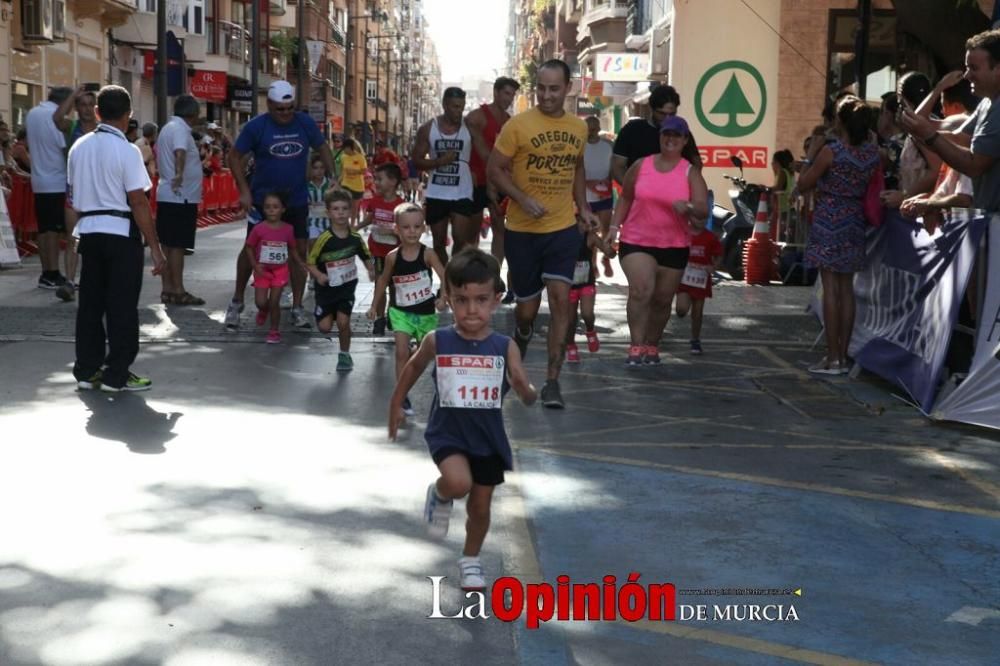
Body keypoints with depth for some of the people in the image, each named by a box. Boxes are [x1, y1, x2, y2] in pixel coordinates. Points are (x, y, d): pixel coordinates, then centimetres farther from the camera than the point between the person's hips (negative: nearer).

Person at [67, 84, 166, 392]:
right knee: (121, 306, 1)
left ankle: (87, 370, 18)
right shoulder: (127, 151, -12)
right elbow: (138, 203, -15)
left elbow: (74, 197, 13)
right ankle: (117, 374, 6)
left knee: (90, 302, 13)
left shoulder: (79, 147, 7)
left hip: (89, 231, 6)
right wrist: (155, 247, -12)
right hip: (120, 233, -6)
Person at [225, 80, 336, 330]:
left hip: (297, 200, 2)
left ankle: (297, 307, 12)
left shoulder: (305, 123, -3)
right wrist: (244, 190, -12)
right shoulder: (256, 126, -10)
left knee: (300, 251, 1)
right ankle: (237, 302, 20)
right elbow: (235, 156, -4)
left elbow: (323, 149, 10)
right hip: (262, 200, -2)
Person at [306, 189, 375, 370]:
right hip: (326, 288, -1)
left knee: (343, 321, -8)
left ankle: (345, 355, 15)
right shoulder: (324, 239, -18)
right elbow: (310, 261, -11)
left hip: (347, 287, 1)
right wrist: (318, 275, -28)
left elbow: (366, 257, 8)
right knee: (324, 327, -2)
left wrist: (371, 270, -9)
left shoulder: (355, 238, -7)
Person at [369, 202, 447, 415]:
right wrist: (374, 305, 11)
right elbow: (383, 280, 7)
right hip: (401, 311, 0)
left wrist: (444, 298, -40)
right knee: (402, 352, -10)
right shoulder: (393, 257, -8)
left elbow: (445, 277, -22)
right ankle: (402, 397, -4)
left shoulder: (428, 254, -14)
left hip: (425, 312, 0)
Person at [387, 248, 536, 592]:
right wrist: (396, 405, 17)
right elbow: (414, 367, 10)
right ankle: (439, 496, 8)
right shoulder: (437, 341, -11)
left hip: (488, 437, 2)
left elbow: (527, 395, -14)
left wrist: (526, 390, -37)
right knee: (459, 483, -28)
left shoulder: (505, 347, -12)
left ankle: (471, 561, 40)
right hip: (447, 432, -2)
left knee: (480, 506, 13)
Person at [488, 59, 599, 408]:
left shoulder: (578, 128, 6)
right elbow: (495, 169, -7)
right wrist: (523, 199, -20)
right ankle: (518, 347, 41)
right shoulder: (518, 125, -8)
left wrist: (583, 207, 11)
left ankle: (552, 381, -4)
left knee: (560, 299, -10)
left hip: (563, 229, 2)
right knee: (527, 307, 7)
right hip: (522, 231, -2)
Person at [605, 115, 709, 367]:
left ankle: (651, 346, 30)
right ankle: (636, 347, -19)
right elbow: (625, 198, 14)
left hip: (674, 246, 1)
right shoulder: (640, 166, 2)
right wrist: (614, 226, 4)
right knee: (640, 290, -22)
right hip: (636, 241, -1)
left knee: (662, 300, 11)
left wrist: (689, 207, -31)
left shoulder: (691, 173, -1)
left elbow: (703, 210, -9)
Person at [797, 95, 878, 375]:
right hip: (855, 223, 5)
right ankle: (843, 356, 13)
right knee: (847, 288, 10)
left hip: (829, 222, -5)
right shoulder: (873, 152, 2)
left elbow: (803, 185, -5)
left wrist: (810, 157, 5)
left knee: (830, 288, -4)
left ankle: (832, 358, -4)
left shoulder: (830, 151, -13)